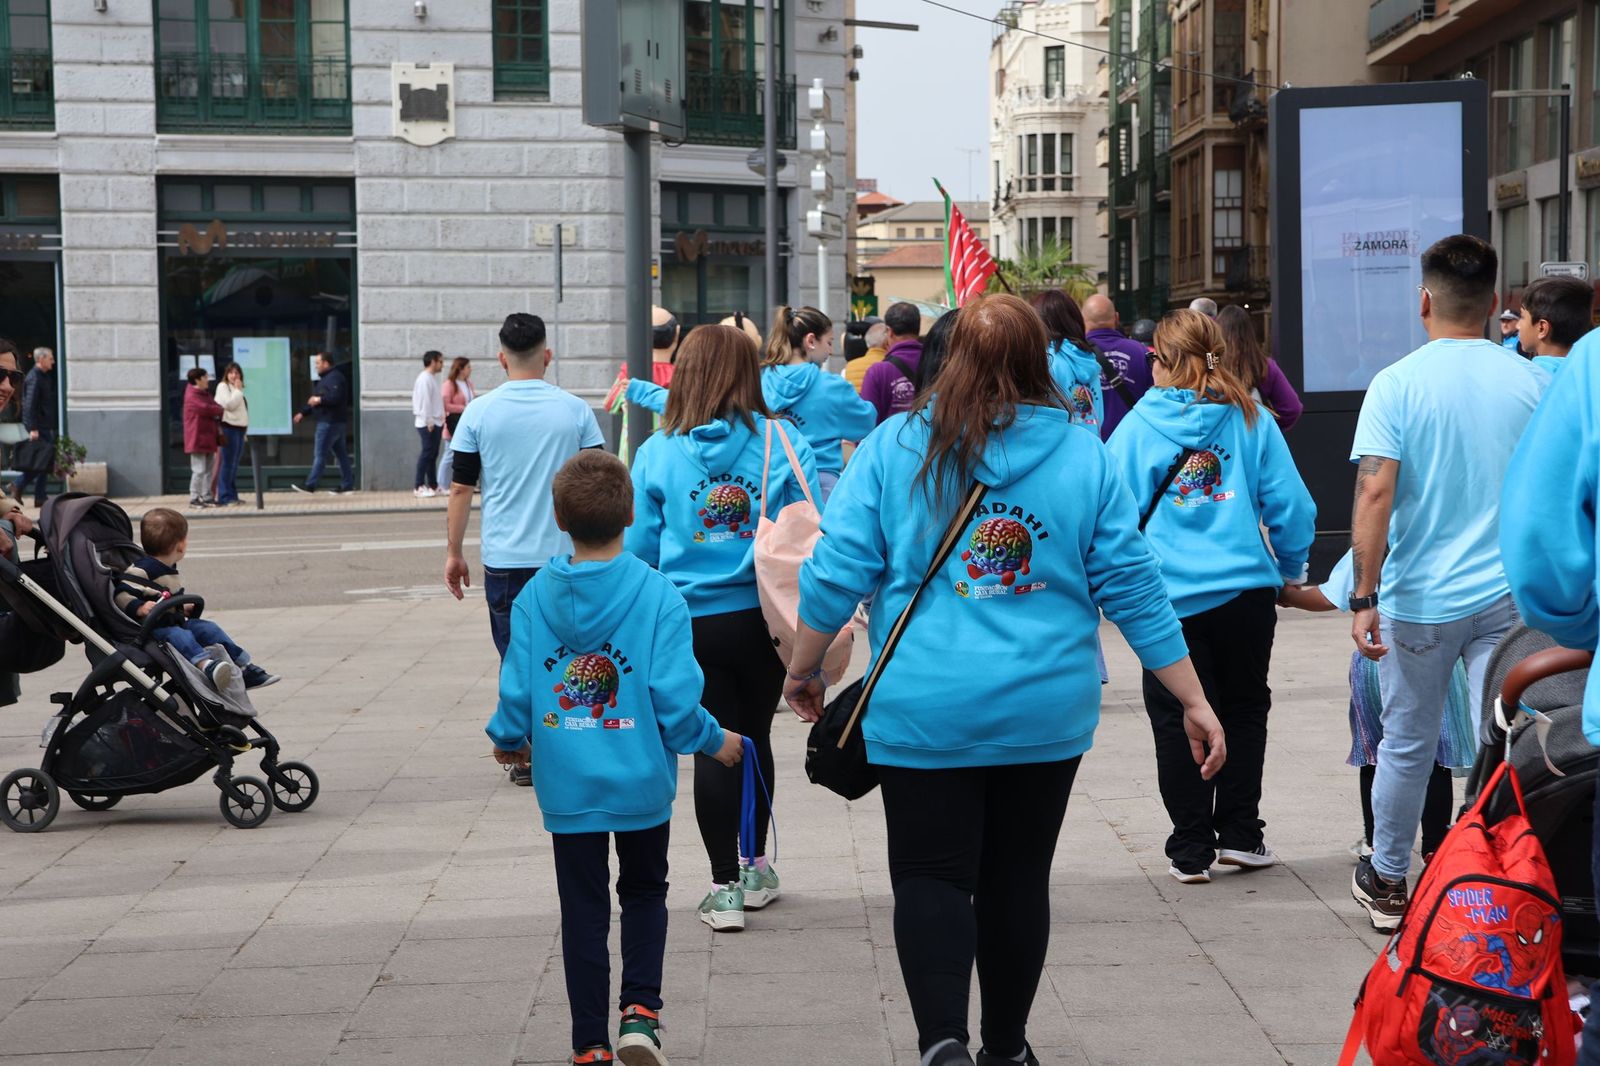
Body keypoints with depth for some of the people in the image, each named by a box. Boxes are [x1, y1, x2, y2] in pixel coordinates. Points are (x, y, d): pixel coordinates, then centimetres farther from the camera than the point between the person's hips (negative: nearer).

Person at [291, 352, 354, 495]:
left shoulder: (334, 378, -14)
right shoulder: (326, 378, 21)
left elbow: (336, 397, -27)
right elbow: (313, 401, 27)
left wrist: (320, 400, -18)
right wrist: (302, 413, 21)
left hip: (329, 423, -11)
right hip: (337, 423, 11)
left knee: (320, 454, -8)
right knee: (341, 454, 9)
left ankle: (310, 485, -7)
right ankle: (347, 485, 11)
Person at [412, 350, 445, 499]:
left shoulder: (432, 378, 16)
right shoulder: (425, 379, -14)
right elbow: (425, 402, -20)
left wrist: (439, 420, 14)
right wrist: (429, 421, -22)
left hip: (435, 422, 10)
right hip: (428, 424, -10)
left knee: (433, 454, 11)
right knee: (427, 453, -9)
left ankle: (433, 486, 16)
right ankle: (418, 487, -8)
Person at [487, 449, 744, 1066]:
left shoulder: (534, 597, -6)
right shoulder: (656, 594, -13)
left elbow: (516, 692, -4)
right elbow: (675, 698, -15)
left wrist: (508, 741, 18)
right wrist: (714, 742, 3)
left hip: (566, 786, 1)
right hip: (640, 783, -1)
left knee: (583, 910, 12)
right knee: (645, 892, 20)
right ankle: (640, 1009, 3)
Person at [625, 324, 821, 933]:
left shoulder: (656, 453, -4)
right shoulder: (783, 445, -5)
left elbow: (639, 546, -1)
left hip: (691, 623, -1)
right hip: (764, 616, 1)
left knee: (713, 746, 7)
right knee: (755, 735, 18)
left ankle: (725, 888, 7)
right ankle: (755, 868, 31)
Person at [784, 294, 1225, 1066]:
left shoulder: (892, 449, -3)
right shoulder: (1083, 457, 0)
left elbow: (836, 573, -4)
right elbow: (1133, 587, 0)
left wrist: (803, 668, 11)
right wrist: (1194, 702, 5)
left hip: (925, 712, -2)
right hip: (1047, 712, 2)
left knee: (930, 877, 3)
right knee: (1018, 878, 15)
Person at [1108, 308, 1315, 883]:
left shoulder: (1137, 427, -3)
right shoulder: (1250, 419, 1)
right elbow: (1290, 507, 1)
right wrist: (1291, 571, 18)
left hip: (1172, 599, -2)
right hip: (1246, 592, 2)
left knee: (1178, 723, 8)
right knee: (1244, 711, 18)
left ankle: (1192, 850, 10)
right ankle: (1239, 834, 20)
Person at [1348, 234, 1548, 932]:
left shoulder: (1397, 384, -8)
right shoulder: (1534, 383, 0)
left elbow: (1375, 494, -16)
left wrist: (1365, 596, -14)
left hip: (1420, 599, -1)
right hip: (1510, 597, 1)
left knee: (1407, 746, 13)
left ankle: (1387, 883, 27)